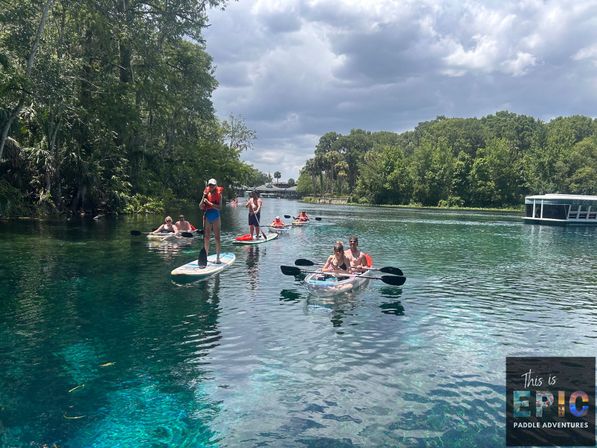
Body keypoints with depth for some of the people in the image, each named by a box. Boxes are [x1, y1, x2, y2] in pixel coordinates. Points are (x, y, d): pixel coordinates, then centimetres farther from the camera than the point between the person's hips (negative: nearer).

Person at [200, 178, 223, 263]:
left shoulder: (218, 194, -3)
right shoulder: (206, 194, 7)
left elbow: (218, 207, -16)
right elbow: (200, 207, 2)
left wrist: (208, 202, -20)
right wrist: (204, 197, -9)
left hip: (215, 217, -3)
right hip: (207, 216, 4)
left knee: (217, 237, -2)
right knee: (206, 238, 7)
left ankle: (217, 257, 3)